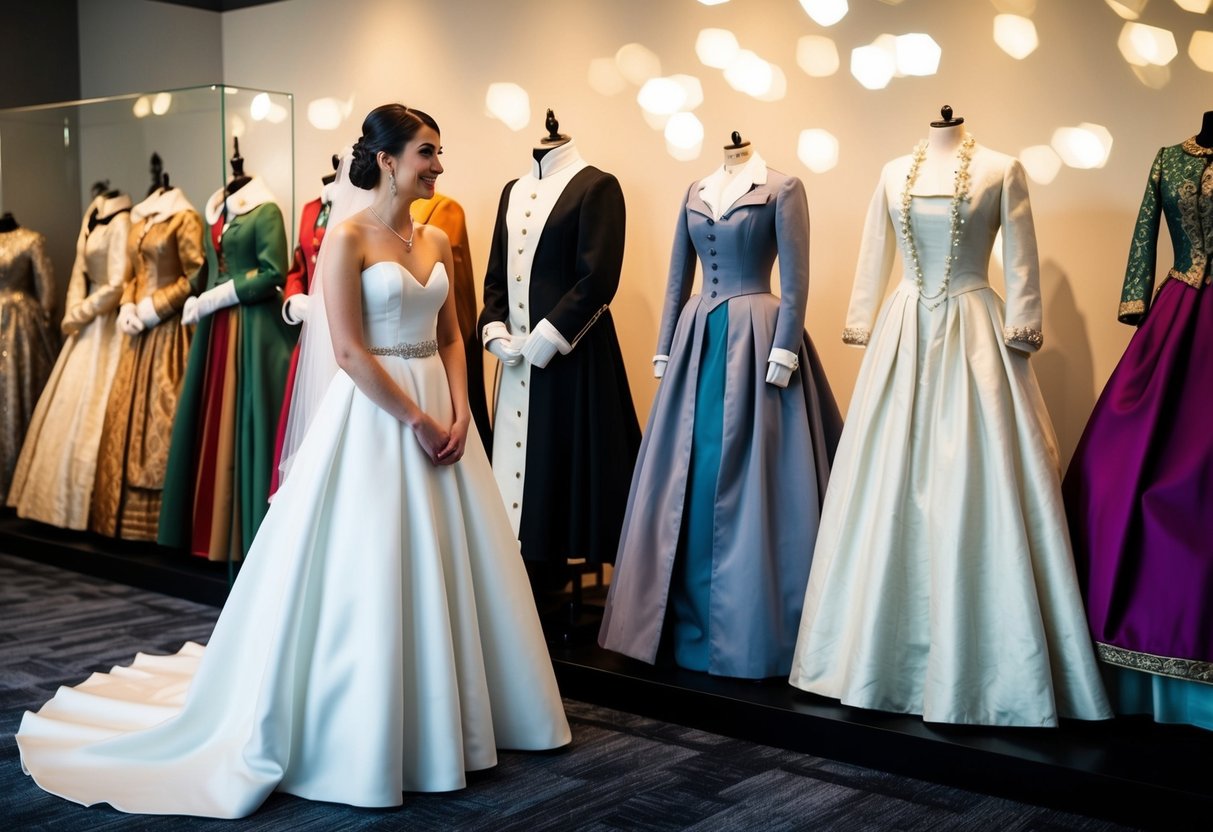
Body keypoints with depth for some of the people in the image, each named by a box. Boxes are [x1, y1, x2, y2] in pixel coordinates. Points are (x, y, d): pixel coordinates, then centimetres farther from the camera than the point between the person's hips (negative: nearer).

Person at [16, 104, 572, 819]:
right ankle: (367, 734, 13)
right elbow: (349, 351, -15)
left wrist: (458, 415, -3)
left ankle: (438, 716, 26)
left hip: (439, 415, 7)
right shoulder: (349, 238, -9)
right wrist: (417, 420, -15)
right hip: (374, 414, -7)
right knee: (370, 574, -2)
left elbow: (451, 337, 12)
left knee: (444, 567, 11)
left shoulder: (437, 241, 11)